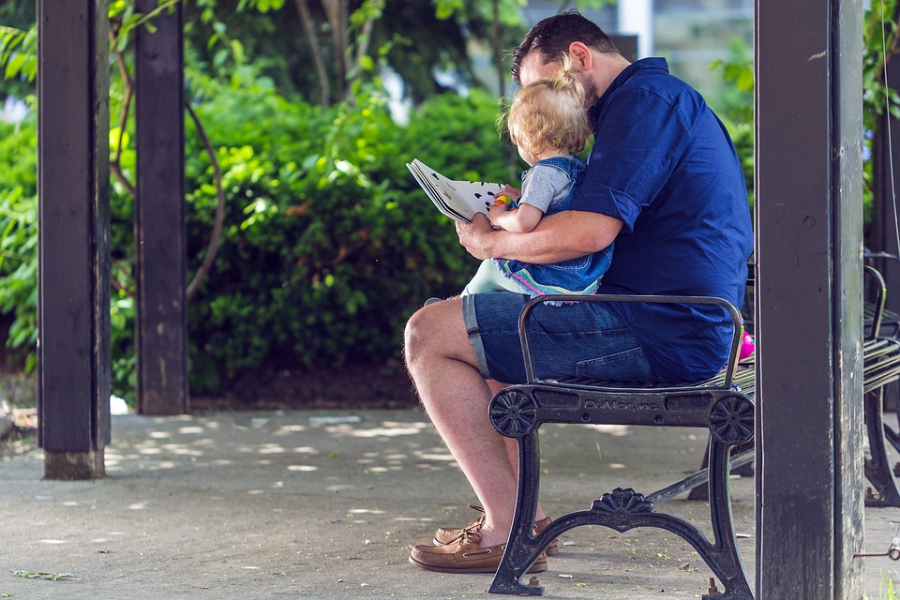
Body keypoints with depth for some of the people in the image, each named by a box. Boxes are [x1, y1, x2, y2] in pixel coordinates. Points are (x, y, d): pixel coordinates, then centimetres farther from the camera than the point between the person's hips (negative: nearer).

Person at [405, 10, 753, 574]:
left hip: (656, 335, -11)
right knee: (478, 325, 28)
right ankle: (521, 510, 23)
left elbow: (591, 232, -23)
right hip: (686, 324, 11)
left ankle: (510, 531, -9)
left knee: (429, 335, -8)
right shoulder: (666, 100, 22)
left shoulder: (645, 99, -12)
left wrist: (492, 241, -8)